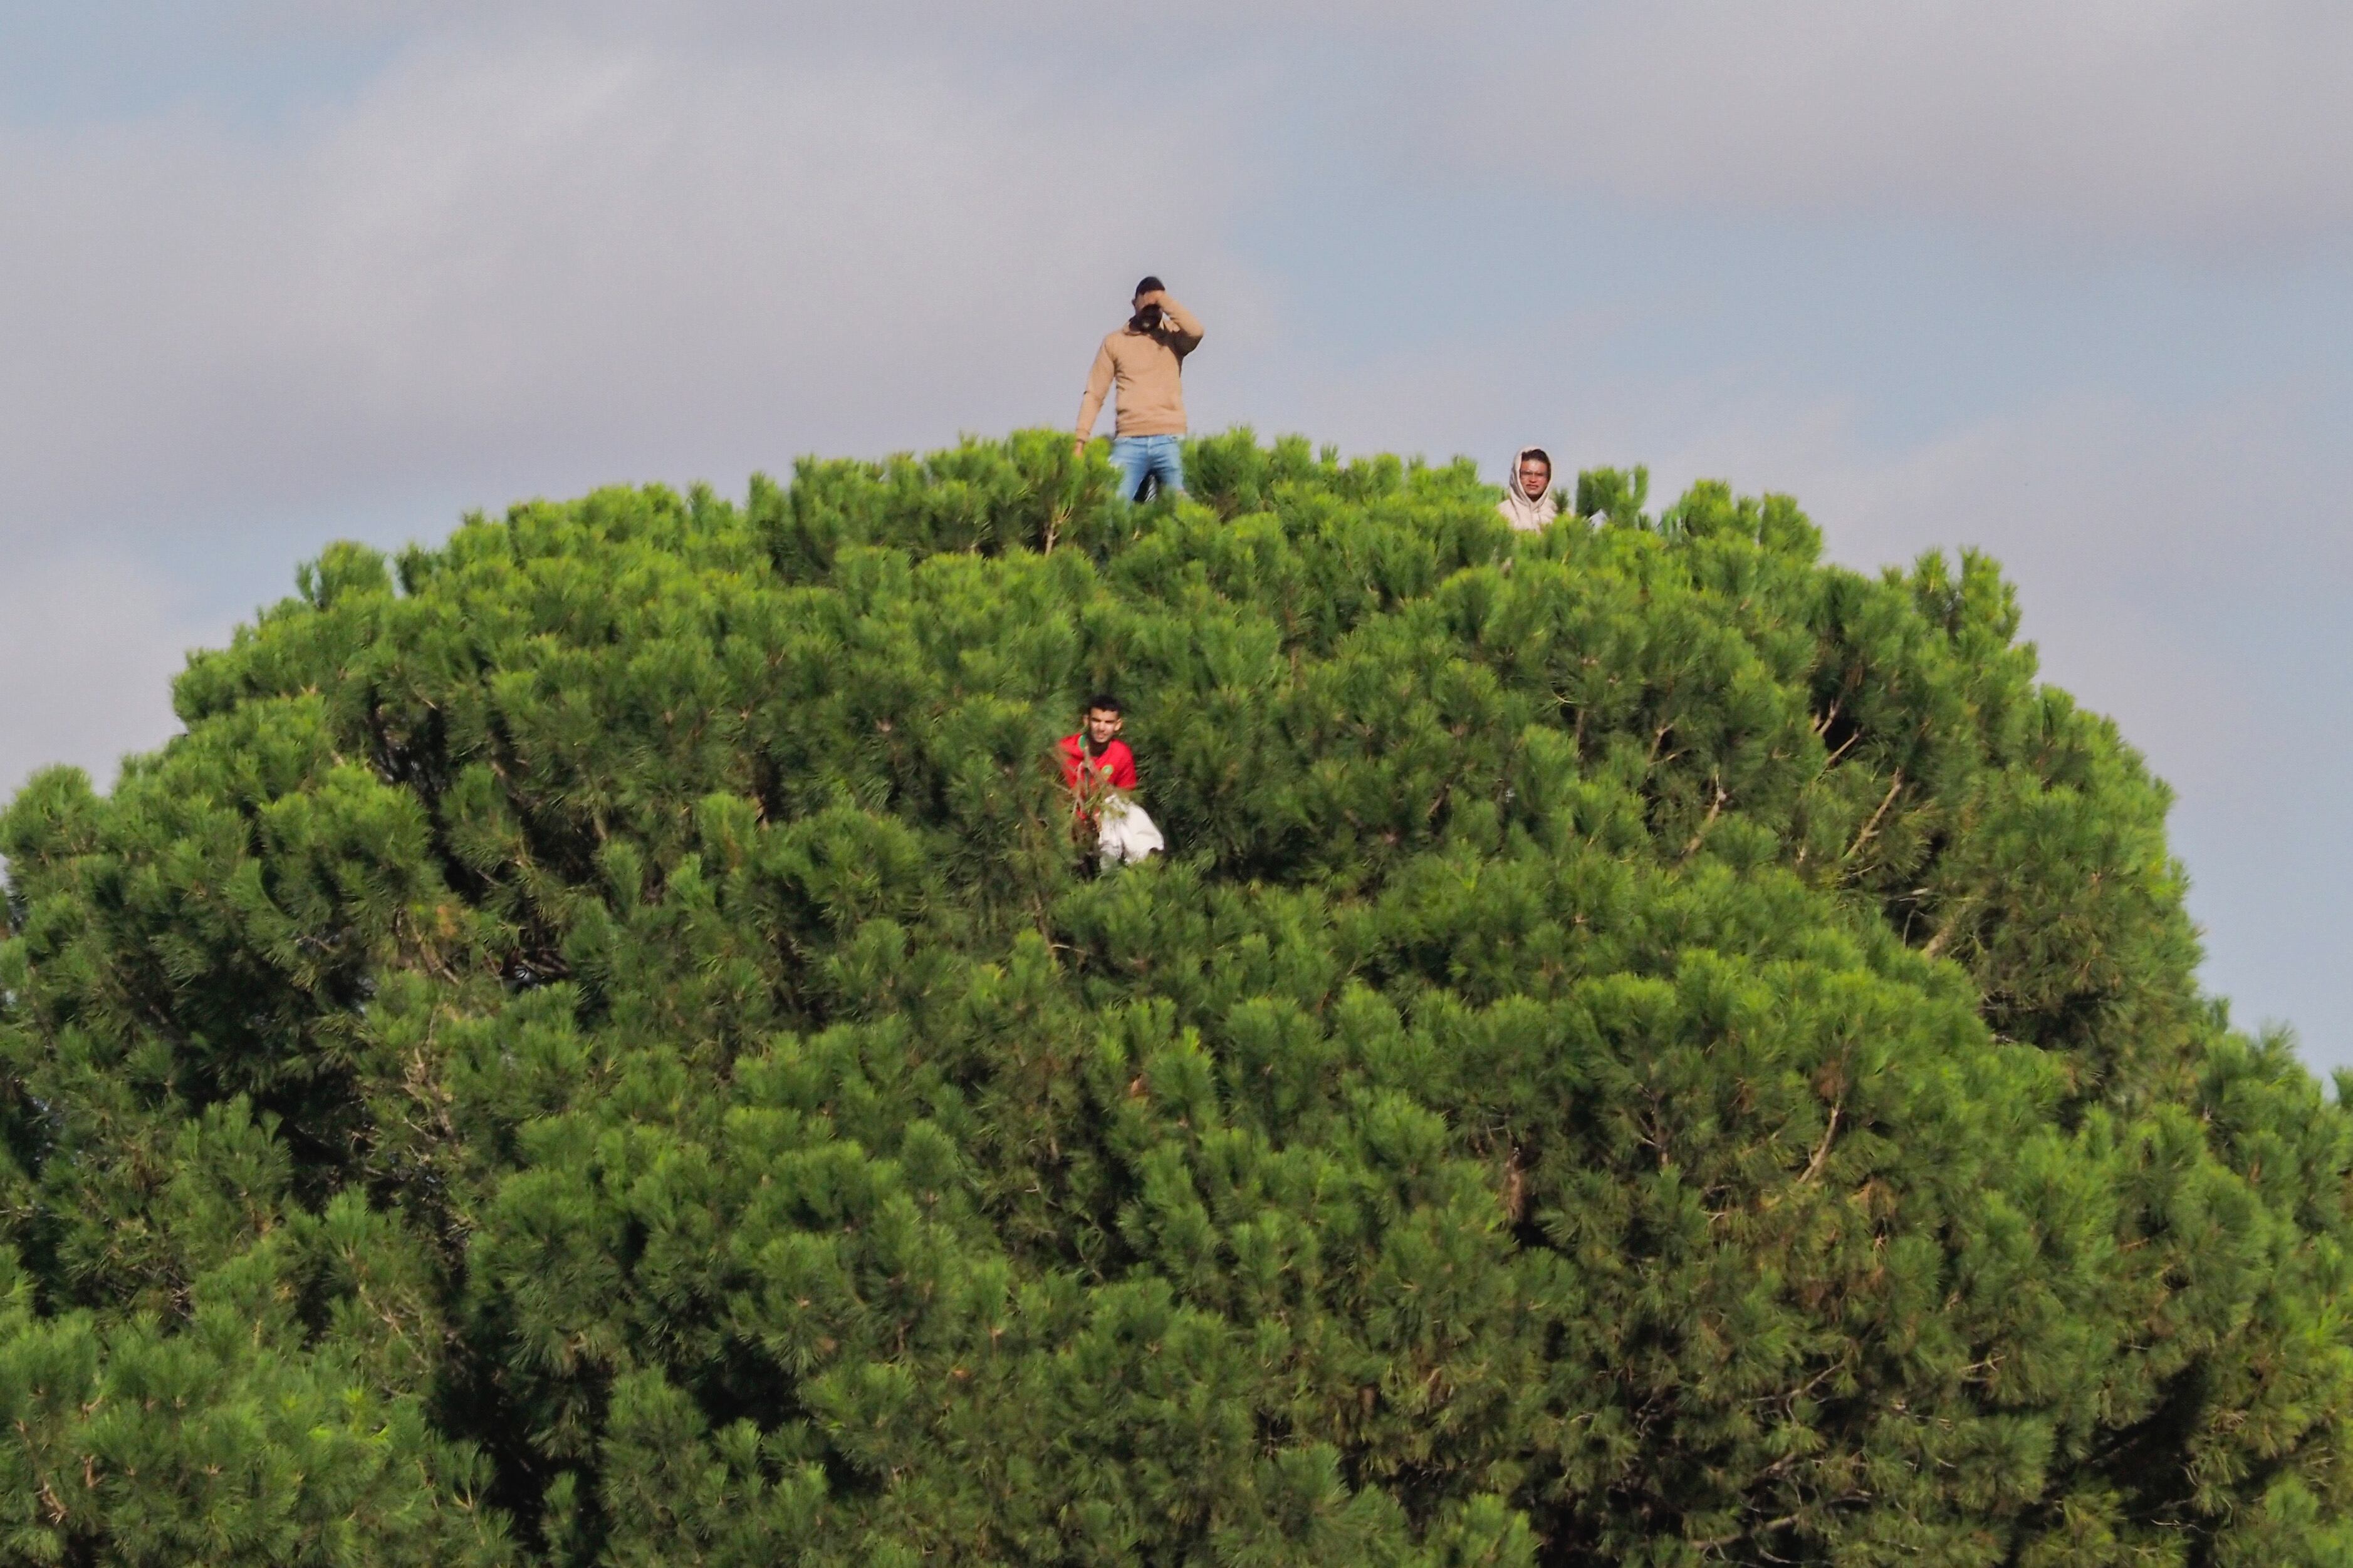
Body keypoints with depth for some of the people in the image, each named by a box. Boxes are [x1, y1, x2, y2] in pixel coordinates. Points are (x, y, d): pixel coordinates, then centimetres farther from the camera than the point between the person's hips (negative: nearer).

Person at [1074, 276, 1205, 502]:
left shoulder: (1173, 336, 11)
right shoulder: (1115, 342, 12)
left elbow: (1195, 331, -13)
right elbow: (1095, 394, 10)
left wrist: (1164, 301, -6)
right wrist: (1081, 439, 1)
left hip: (1168, 439, 0)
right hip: (1129, 441, 0)